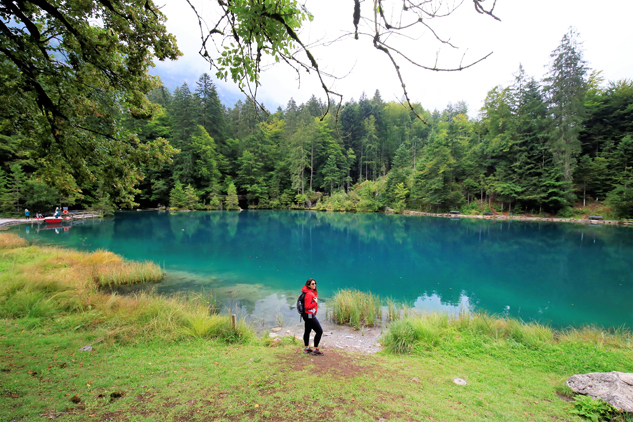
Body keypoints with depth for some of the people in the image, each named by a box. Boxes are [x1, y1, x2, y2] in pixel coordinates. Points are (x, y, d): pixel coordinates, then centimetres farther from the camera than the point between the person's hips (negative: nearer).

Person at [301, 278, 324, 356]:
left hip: (308, 315, 10)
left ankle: (307, 348, 32)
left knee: (307, 331, 19)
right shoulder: (309, 294, -23)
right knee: (319, 331, -3)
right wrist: (315, 302, -20)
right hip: (309, 315, -10)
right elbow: (307, 307, -26)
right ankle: (315, 350, 6)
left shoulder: (313, 292, 7)